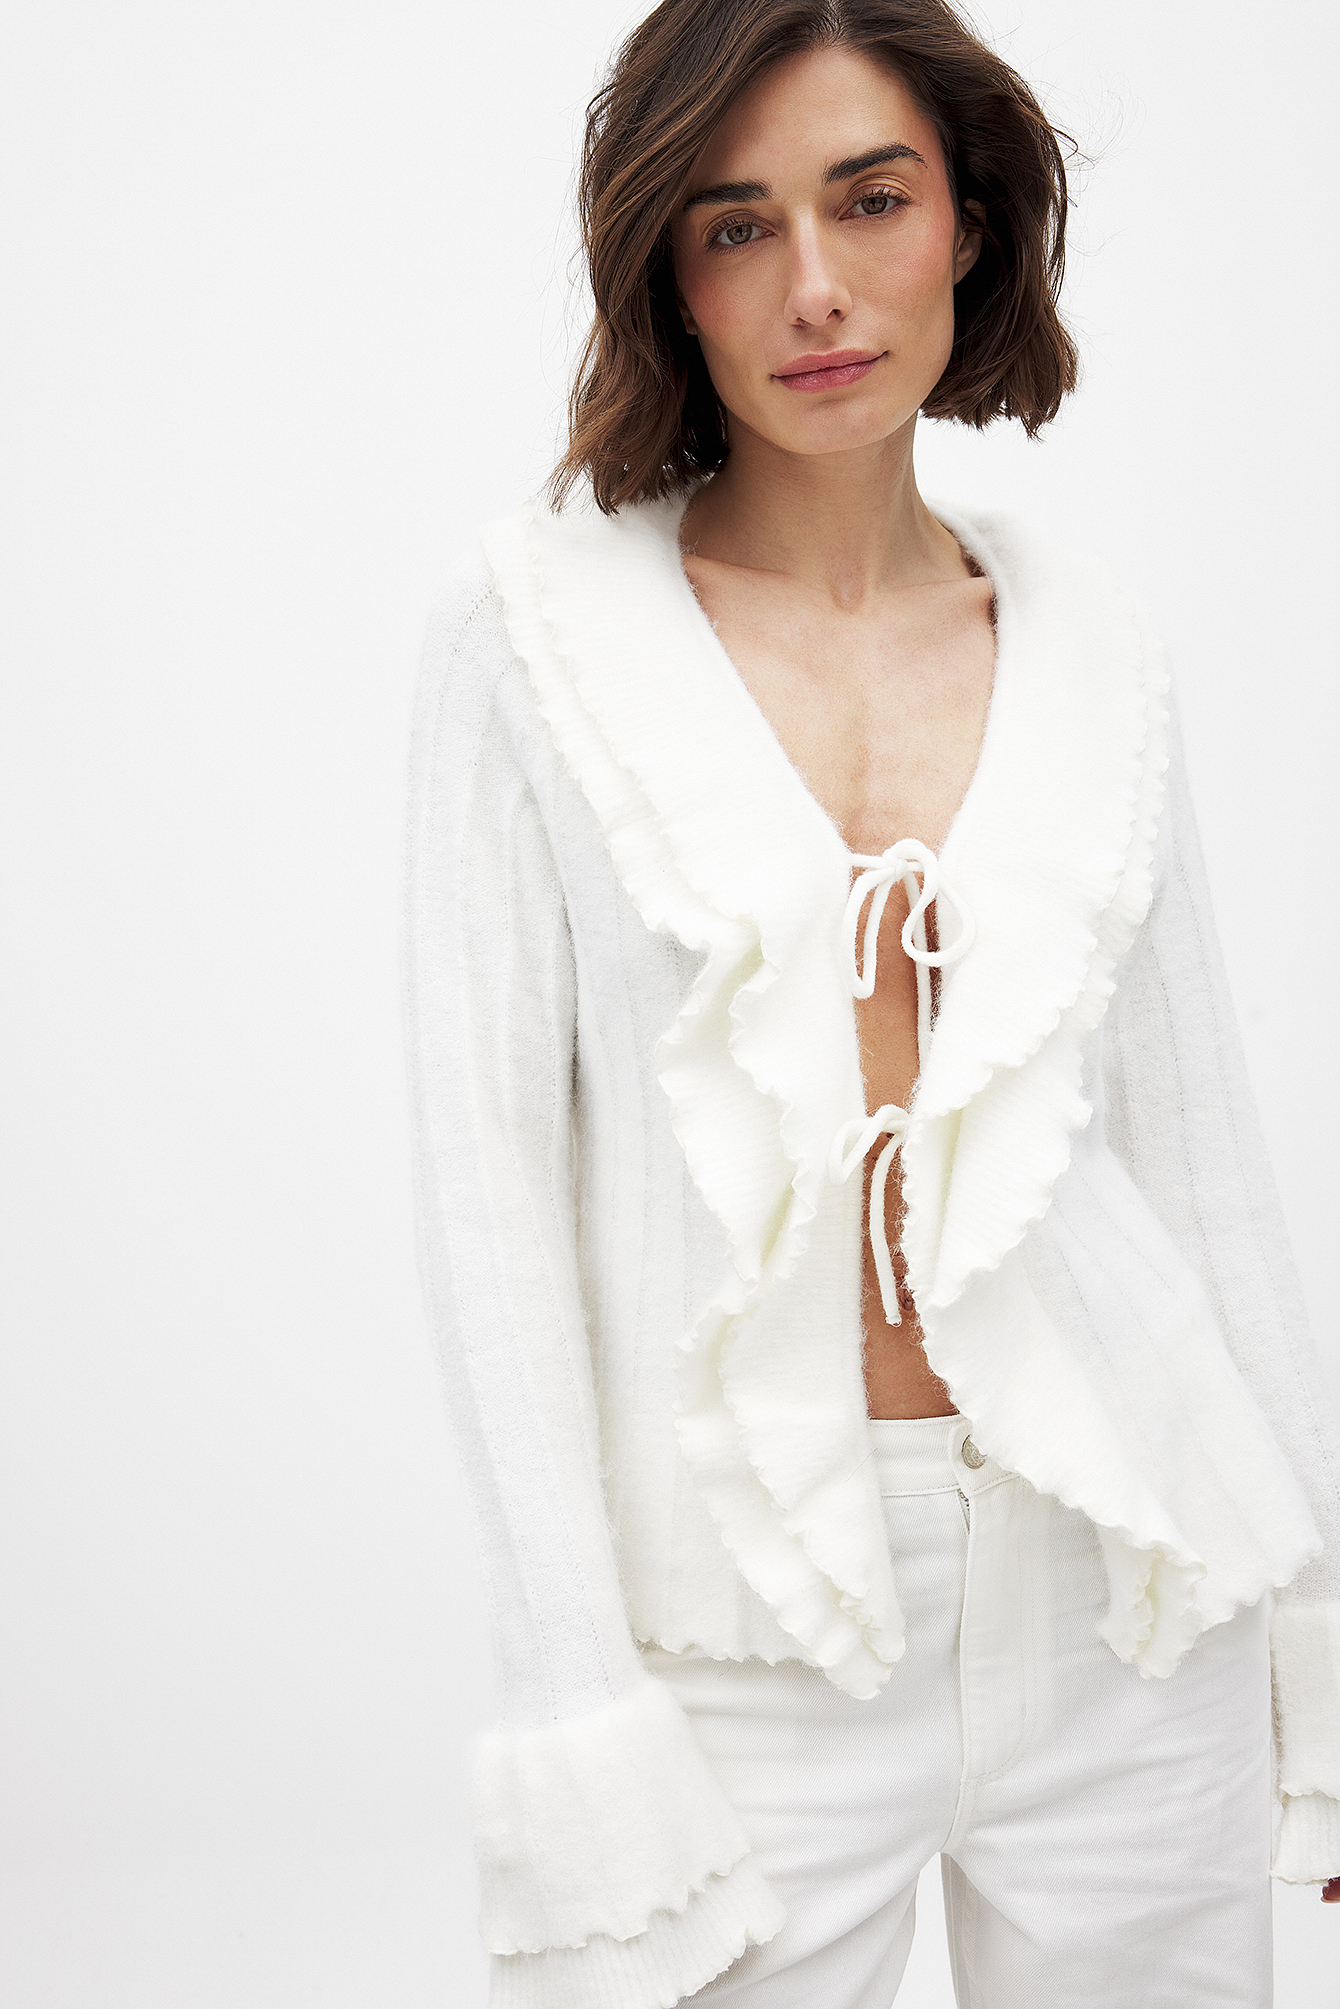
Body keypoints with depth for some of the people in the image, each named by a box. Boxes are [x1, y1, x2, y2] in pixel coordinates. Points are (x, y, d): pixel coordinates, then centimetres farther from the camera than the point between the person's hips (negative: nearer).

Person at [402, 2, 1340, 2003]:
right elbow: (488, 1167, -6)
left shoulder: (1086, 639, 5)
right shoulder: (543, 629, -4)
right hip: (748, 1623, -2)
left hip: (1121, 1607, 3)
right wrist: (580, 1727, -11)